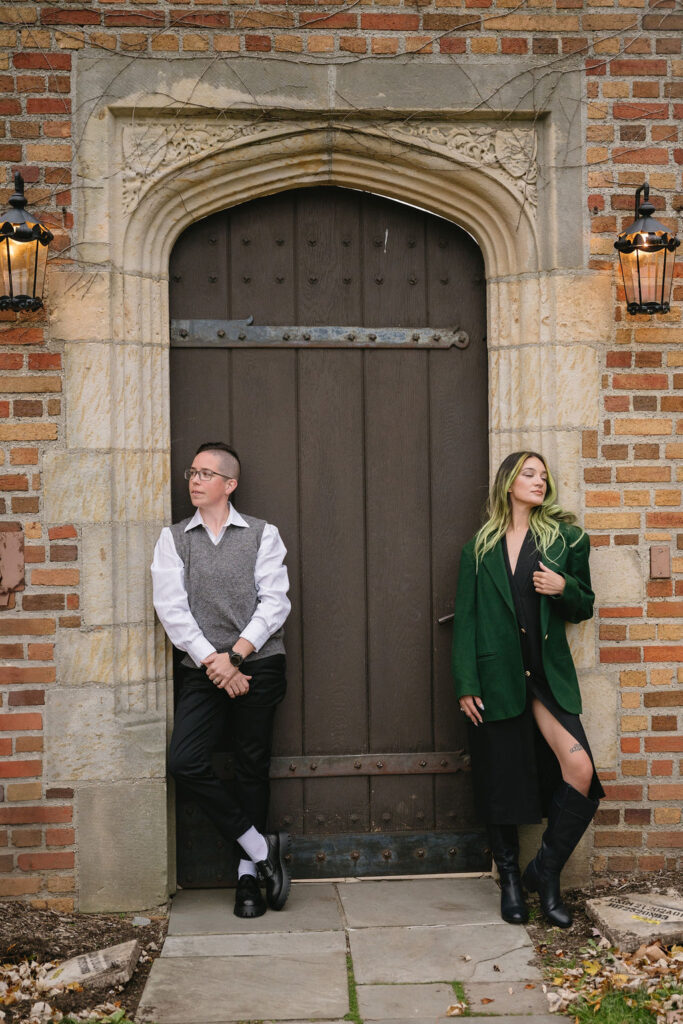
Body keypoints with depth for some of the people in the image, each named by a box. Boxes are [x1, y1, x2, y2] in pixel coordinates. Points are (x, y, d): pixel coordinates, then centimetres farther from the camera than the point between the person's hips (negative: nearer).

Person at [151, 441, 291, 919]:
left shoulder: (263, 535, 5)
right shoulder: (173, 538, 8)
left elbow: (275, 602, -3)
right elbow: (171, 607, -2)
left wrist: (235, 655, -14)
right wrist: (213, 662, -12)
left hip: (257, 665, -1)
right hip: (204, 670, 1)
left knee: (253, 768, 4)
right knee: (185, 762, -13)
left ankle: (249, 873, 17)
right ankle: (263, 848, 0)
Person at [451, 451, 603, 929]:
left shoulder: (565, 538, 9)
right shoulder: (480, 550, 8)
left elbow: (585, 607, 13)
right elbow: (465, 620, 5)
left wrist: (564, 588, -9)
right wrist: (465, 685, -3)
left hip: (548, 677, 0)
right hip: (497, 680, 0)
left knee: (580, 772, -15)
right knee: (501, 783, 5)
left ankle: (545, 872, 5)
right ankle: (510, 880, 24)